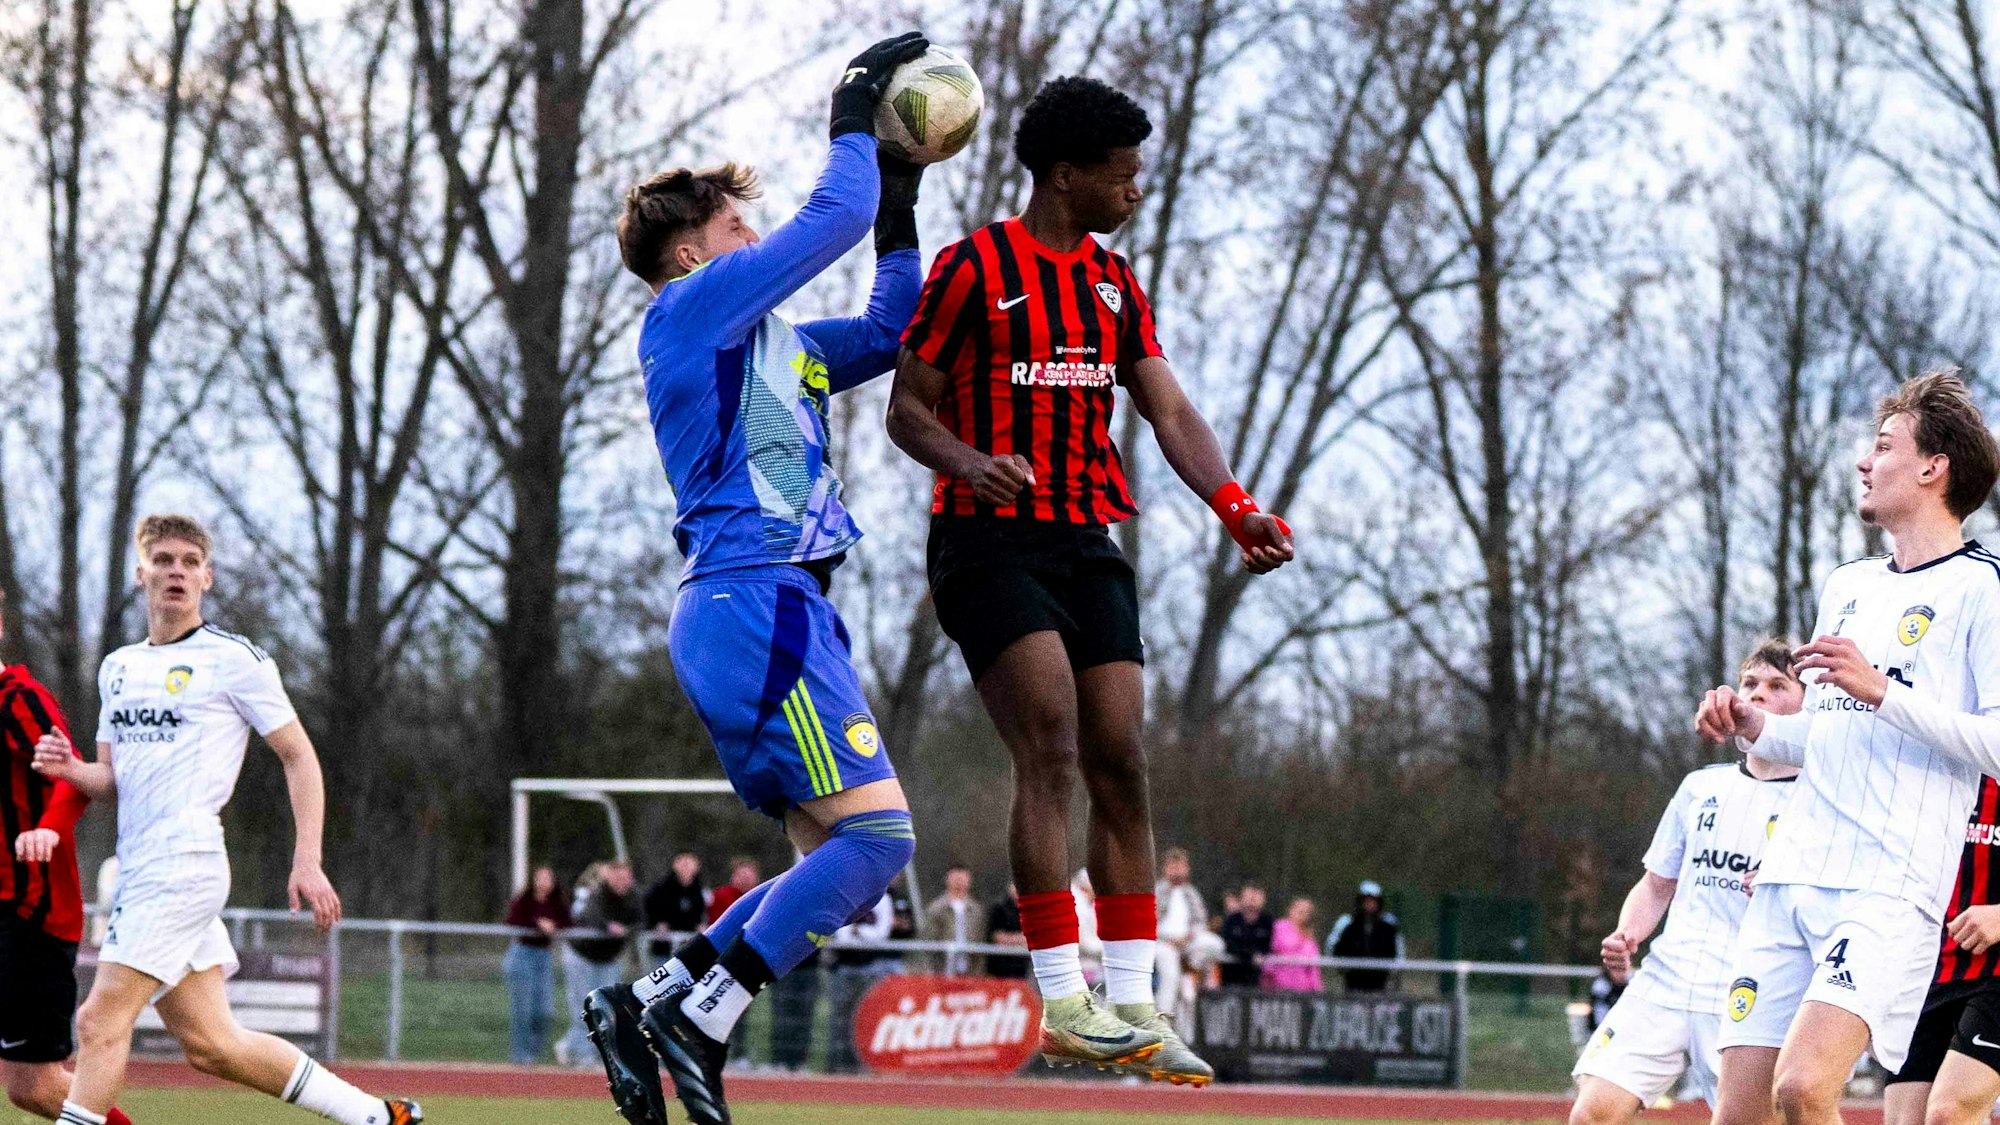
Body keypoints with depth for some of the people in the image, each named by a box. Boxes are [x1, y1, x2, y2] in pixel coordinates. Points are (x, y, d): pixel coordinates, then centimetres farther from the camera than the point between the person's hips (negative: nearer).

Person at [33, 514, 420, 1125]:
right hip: (141, 868, 8)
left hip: (183, 863, -8)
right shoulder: (119, 667, 19)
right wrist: (72, 770, 0)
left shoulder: (234, 659, -2)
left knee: (102, 1019, -15)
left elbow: (299, 756, -1)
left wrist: (307, 859, -10)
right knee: (211, 1044, 6)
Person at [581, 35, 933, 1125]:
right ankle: (698, 1015, -13)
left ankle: (649, 1001, 5)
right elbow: (834, 217, -7)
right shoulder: (691, 310, -3)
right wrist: (854, 121, 7)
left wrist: (899, 204, 24)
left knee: (836, 854, 8)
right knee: (875, 834, -16)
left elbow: (890, 330, 31)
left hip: (762, 611, 10)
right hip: (756, 601, -10)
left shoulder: (764, 339, 24)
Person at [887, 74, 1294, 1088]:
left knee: (1120, 766, 0)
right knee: (1051, 750, -18)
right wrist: (971, 463, -25)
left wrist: (1236, 509, -6)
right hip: (990, 540, -7)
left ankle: (1133, 1009, 2)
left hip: (1087, 545, 7)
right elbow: (906, 407, -3)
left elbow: (1169, 412, 10)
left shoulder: (1114, 284, 15)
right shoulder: (973, 270, -4)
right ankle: (1063, 1004, -18)